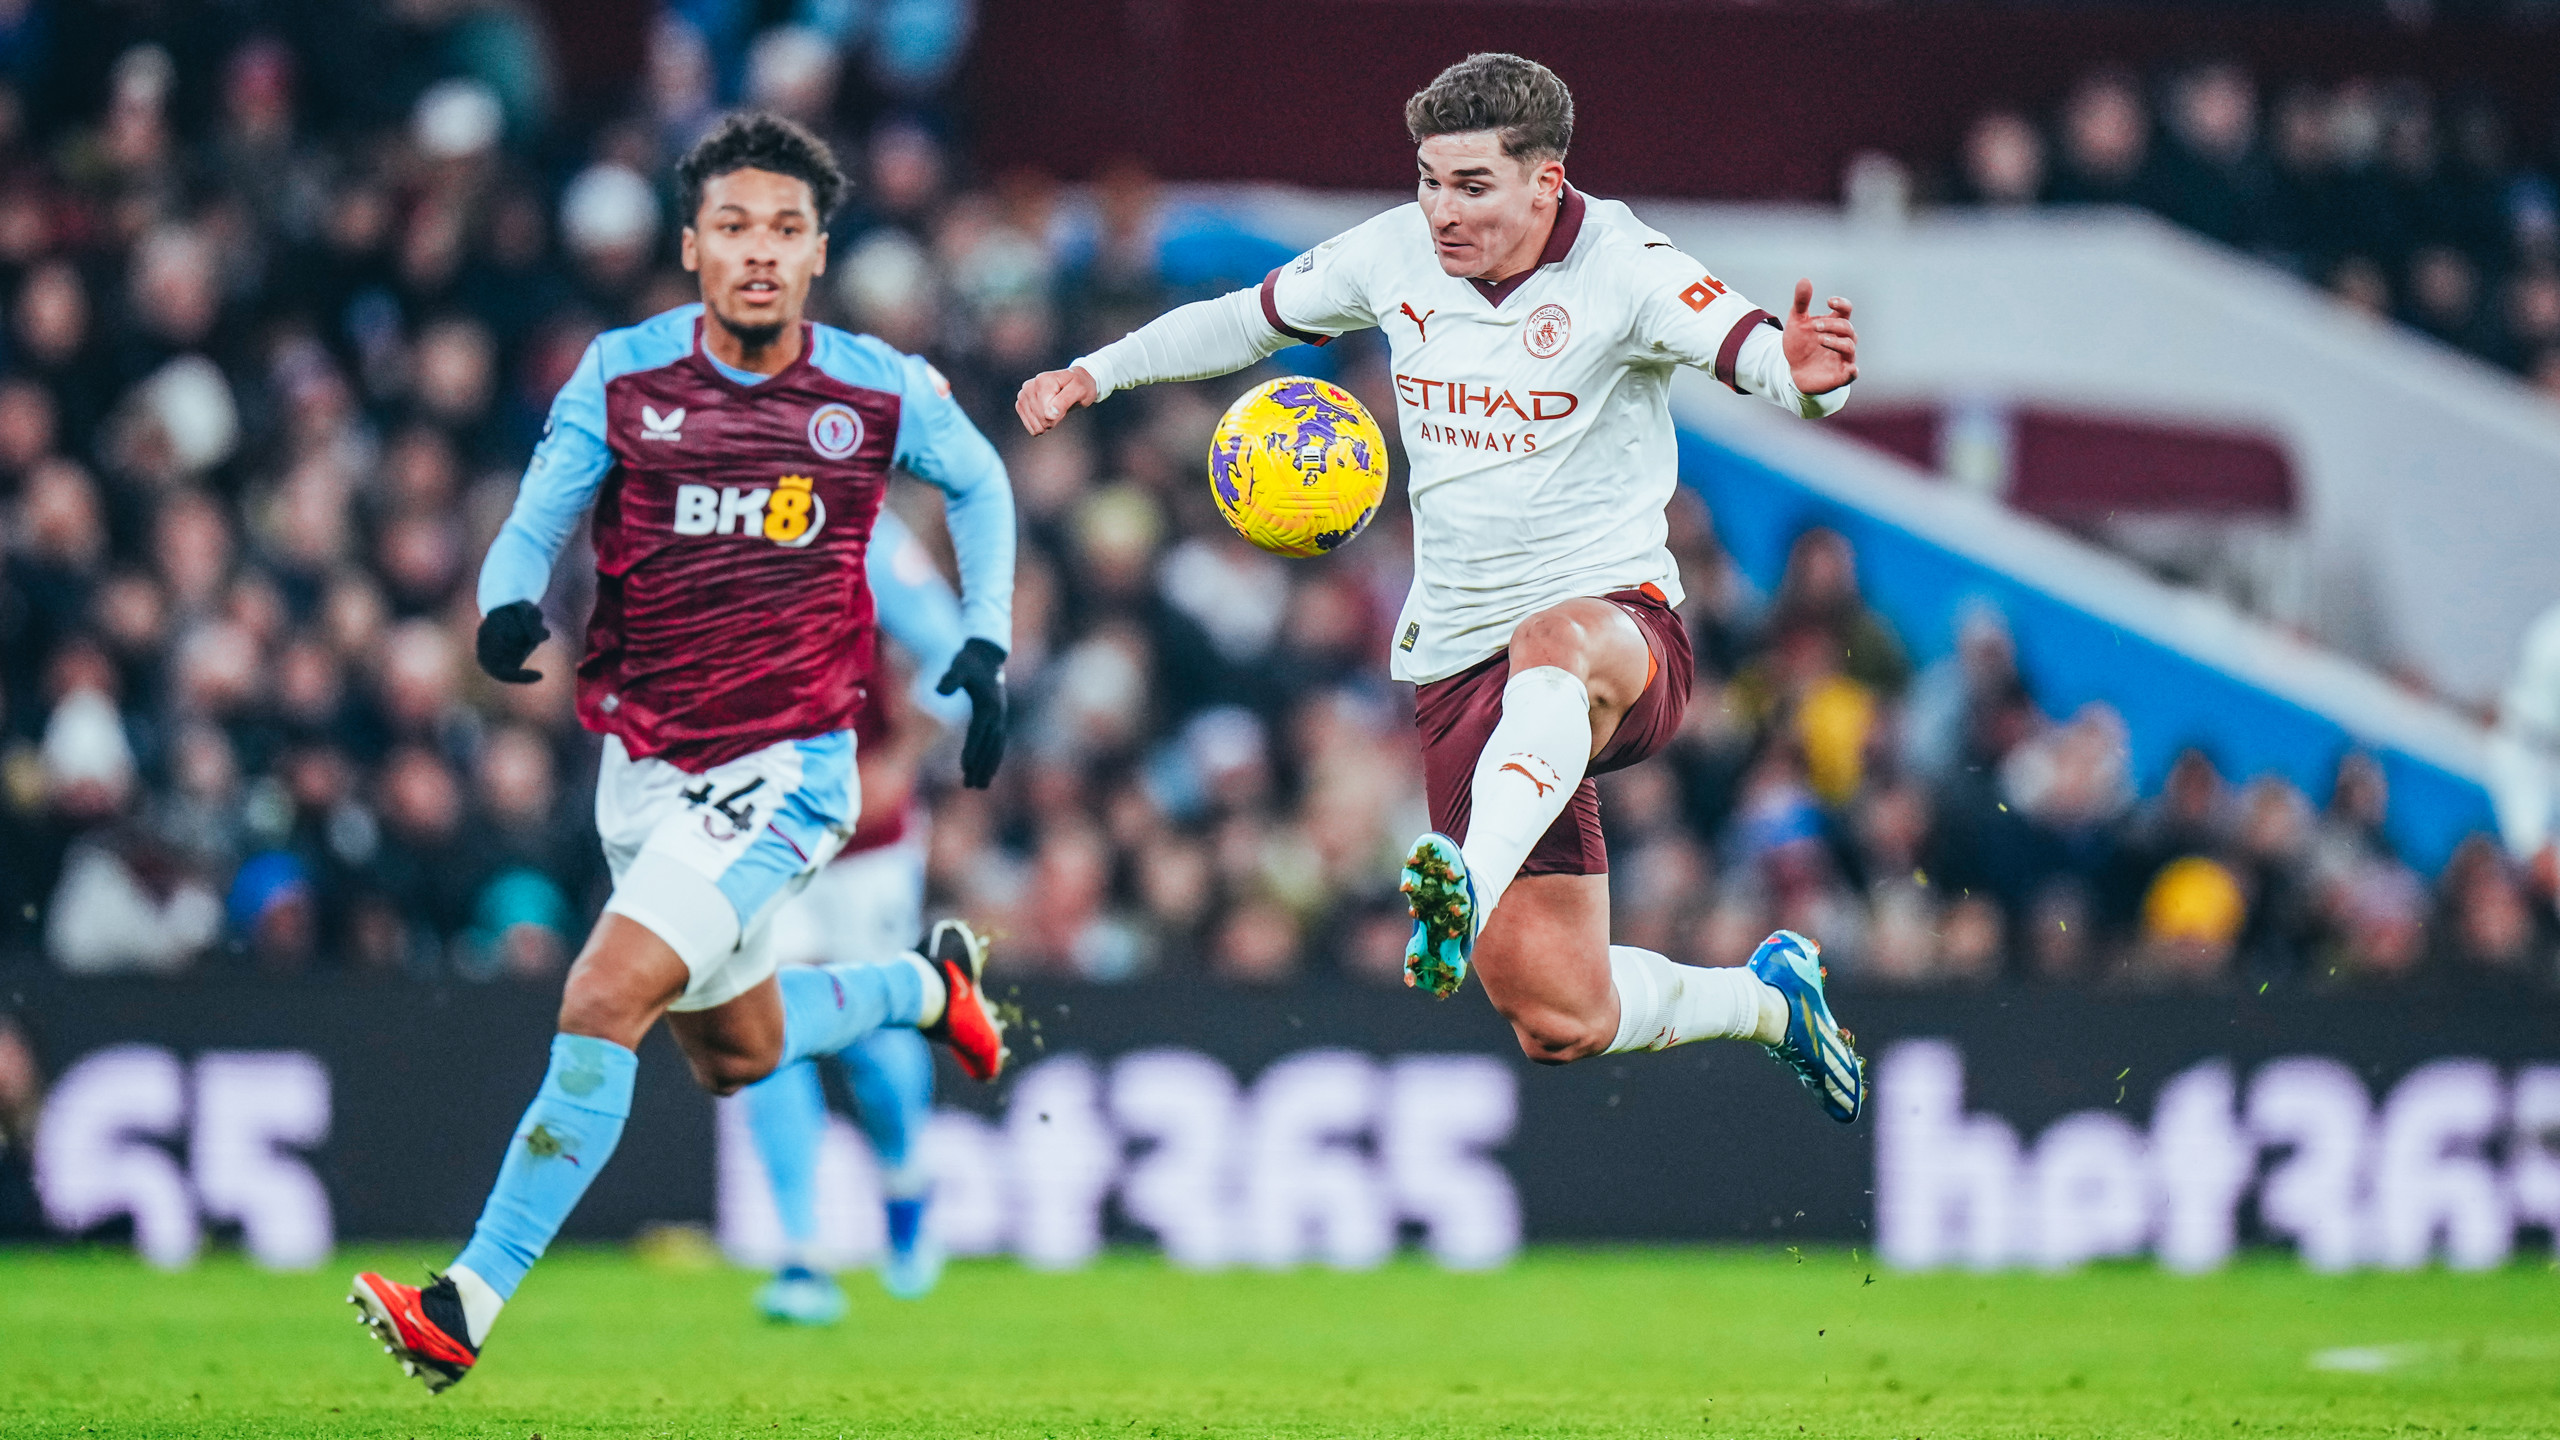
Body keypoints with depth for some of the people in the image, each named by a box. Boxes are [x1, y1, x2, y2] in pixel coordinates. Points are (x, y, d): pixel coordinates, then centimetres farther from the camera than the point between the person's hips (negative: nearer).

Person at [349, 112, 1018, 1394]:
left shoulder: (881, 391, -8)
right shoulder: (623, 375, -7)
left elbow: (978, 481, 13)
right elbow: (534, 528, -8)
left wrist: (985, 644, 4)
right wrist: (507, 606, -31)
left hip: (782, 770, -4)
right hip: (645, 763, 4)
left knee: (605, 1000, -21)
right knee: (731, 1052, 21)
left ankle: (465, 1309, -19)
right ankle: (926, 984, 52)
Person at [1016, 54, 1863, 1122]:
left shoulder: (1622, 268, -11)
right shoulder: (1395, 254, 4)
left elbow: (1759, 355, -25)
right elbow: (1250, 319, 21)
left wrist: (1806, 374, -48)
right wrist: (1095, 374, 12)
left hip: (1617, 619, -4)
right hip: (1456, 662, 4)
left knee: (1558, 646, -45)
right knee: (1559, 1023, -2)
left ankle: (1472, 889, -68)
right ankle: (1768, 998, 30)